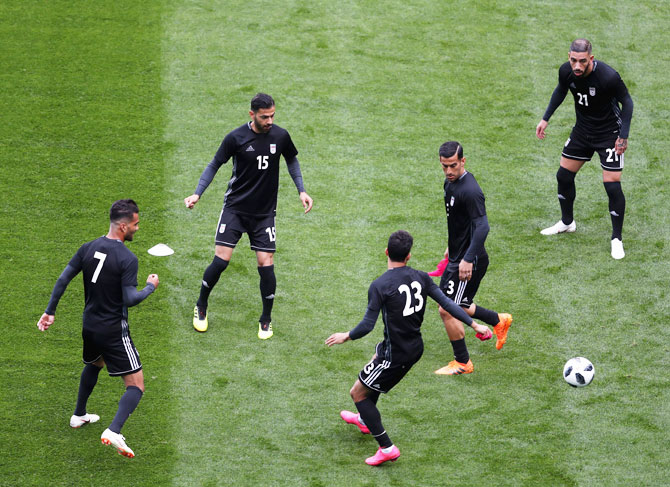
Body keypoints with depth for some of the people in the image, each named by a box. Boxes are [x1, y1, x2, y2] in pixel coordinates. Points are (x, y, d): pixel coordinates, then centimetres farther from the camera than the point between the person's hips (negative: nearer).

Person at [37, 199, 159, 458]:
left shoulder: (89, 248, 0)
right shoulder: (127, 259, -20)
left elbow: (63, 279, 2)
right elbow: (130, 299, -23)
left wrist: (50, 311, 10)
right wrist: (150, 287, -5)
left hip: (89, 326, 7)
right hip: (114, 331, -7)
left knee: (93, 365, 37)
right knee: (136, 385, -3)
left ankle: (79, 415, 49)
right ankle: (113, 431, -23)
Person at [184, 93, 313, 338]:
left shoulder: (280, 136, -4)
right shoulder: (236, 138, -11)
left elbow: (292, 160, 15)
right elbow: (215, 164, 0)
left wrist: (301, 190, 8)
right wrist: (197, 193, -9)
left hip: (265, 212, 2)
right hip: (235, 208, -2)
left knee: (266, 264, -5)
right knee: (221, 260, -9)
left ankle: (266, 320, 14)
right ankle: (201, 307, 16)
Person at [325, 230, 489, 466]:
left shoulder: (379, 286, -22)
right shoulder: (420, 277, -4)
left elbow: (367, 326, -22)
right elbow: (447, 303, -2)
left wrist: (346, 337, -4)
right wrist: (474, 324, 6)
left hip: (396, 354, -8)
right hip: (415, 347, 8)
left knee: (358, 393, 7)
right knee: (376, 359, 36)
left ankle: (387, 448, 5)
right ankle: (365, 419, 56)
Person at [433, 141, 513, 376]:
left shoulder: (470, 191, -24)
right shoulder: (450, 183, 7)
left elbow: (482, 226, -30)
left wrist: (468, 259, -36)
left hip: (468, 262, -10)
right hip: (456, 256, 10)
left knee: (448, 311, -6)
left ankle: (462, 363, 9)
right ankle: (499, 321, 38)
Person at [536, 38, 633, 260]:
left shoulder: (608, 76, -31)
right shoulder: (566, 71, -15)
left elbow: (627, 102, -15)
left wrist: (623, 136, -17)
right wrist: (545, 119, 9)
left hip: (609, 134, -6)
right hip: (582, 131, 6)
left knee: (612, 185, -11)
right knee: (563, 175, 12)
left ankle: (617, 239, 6)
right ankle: (567, 222, 37)